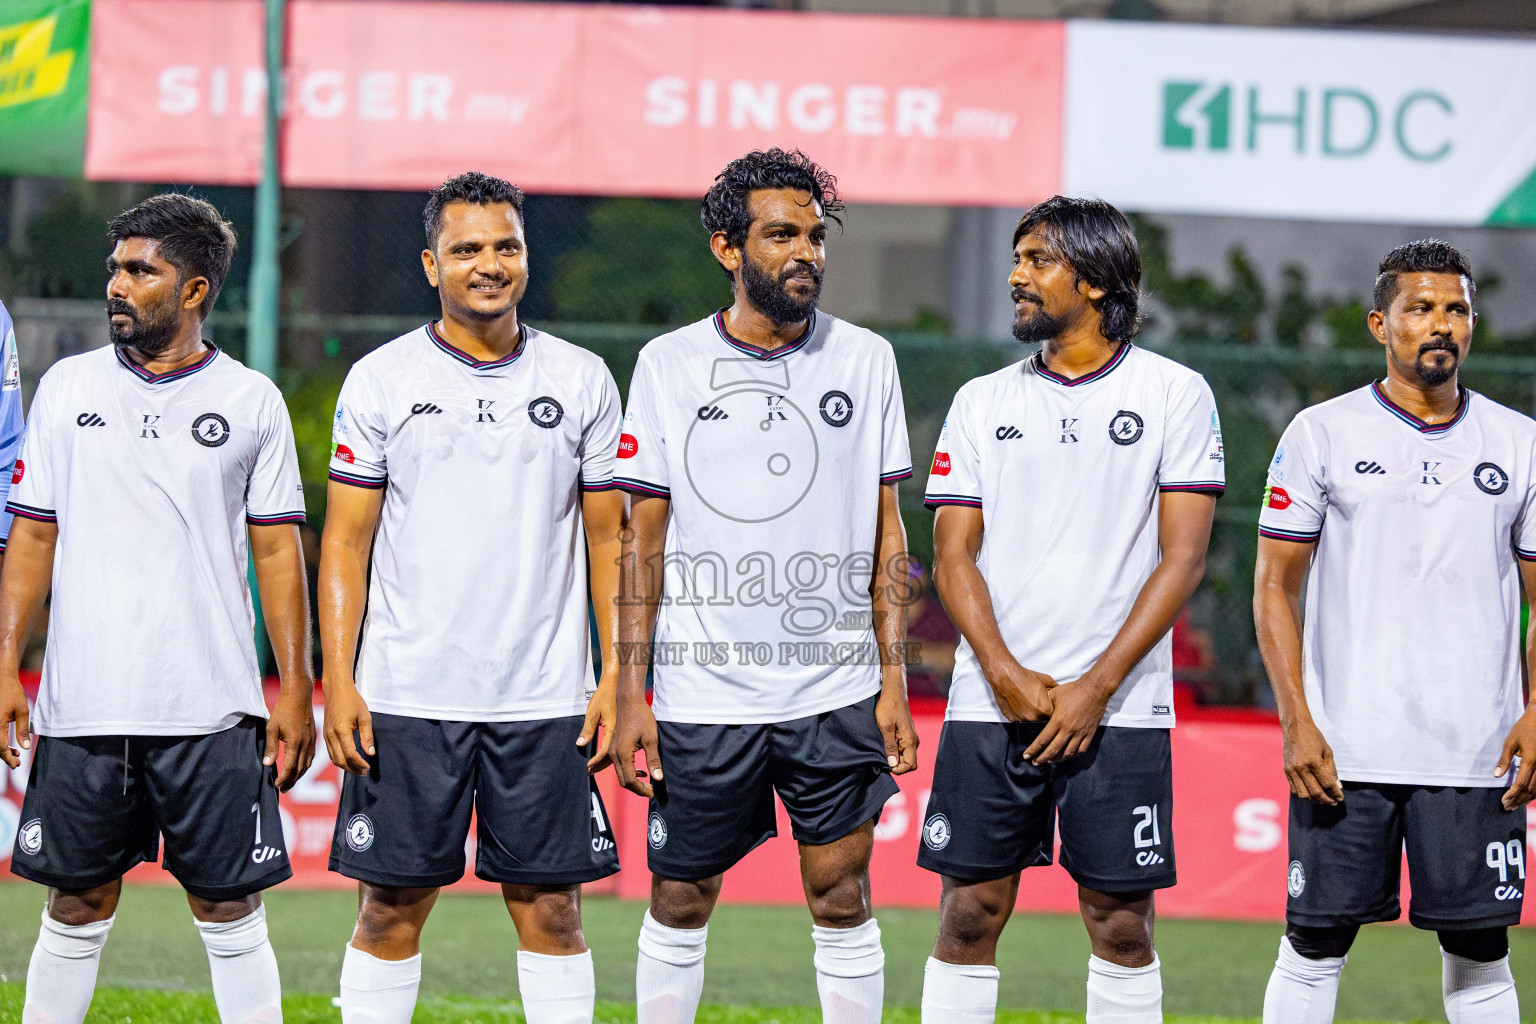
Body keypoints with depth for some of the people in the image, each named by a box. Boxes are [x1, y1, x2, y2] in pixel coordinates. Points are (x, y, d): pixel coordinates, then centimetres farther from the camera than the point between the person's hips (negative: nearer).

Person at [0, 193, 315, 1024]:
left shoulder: (251, 402, 4)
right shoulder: (67, 387, 8)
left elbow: (277, 551, 6)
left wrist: (295, 690, 0)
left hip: (212, 707, -1)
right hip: (82, 701, 1)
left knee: (229, 908, -1)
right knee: (78, 906, 6)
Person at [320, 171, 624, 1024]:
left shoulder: (581, 380, 6)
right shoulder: (381, 380, 3)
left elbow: (607, 537, 9)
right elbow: (346, 540, 3)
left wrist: (617, 675, 0)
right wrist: (338, 681, -6)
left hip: (545, 698, 1)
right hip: (406, 695, -1)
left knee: (550, 909, 2)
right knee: (392, 909, 2)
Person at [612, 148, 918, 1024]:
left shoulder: (866, 360, 5)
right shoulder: (669, 367, 2)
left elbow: (886, 531, 7)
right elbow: (644, 543, 4)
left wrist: (893, 677, 0)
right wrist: (631, 697, -2)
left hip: (835, 693, 0)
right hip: (702, 695, 0)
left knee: (842, 900, 2)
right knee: (680, 903, 7)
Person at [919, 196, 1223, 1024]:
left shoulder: (1175, 394, 2)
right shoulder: (983, 401, 11)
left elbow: (1182, 558, -3)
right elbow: (953, 556, 7)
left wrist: (1097, 688, -10)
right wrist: (1006, 675, -9)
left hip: (1119, 708, -2)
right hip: (988, 706, 2)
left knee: (1120, 922, 0)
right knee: (969, 915, 1)